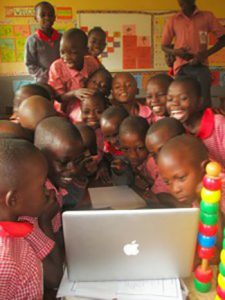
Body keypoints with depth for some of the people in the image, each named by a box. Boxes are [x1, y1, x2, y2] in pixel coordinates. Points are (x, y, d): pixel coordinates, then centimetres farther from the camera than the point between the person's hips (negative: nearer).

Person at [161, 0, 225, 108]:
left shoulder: (207, 16, 7)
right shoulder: (173, 20, 10)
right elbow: (164, 46, 15)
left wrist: (206, 53, -10)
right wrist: (175, 52, -9)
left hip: (200, 65, 0)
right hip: (181, 67, 1)